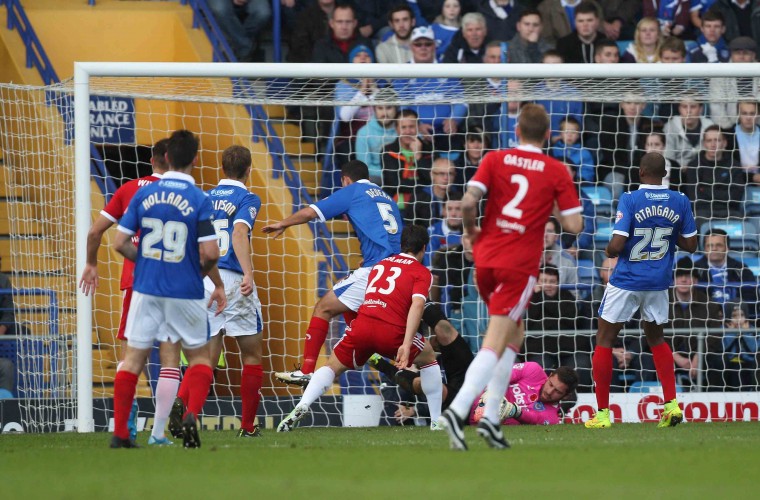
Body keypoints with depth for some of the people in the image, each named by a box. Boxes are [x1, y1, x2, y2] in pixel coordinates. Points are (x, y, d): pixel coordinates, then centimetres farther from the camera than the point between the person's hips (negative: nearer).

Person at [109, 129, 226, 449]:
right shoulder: (199, 200, -9)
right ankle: (191, 414, -11)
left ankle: (119, 433, 7)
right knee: (200, 358, 13)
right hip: (186, 292, -2)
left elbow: (120, 243, -1)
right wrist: (217, 283, 6)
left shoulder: (143, 195, 0)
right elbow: (209, 253, -14)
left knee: (134, 357, 9)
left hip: (146, 289, 2)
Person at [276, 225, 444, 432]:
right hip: (392, 331, -3)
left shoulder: (380, 264, 27)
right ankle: (437, 421, 21)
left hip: (362, 324, 3)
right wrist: (406, 345, -15)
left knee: (332, 367, 21)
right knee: (429, 359, 24)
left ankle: (301, 407, -4)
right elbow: (417, 304, -6)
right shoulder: (422, 273, 10)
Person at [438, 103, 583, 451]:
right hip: (519, 265, -4)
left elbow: (468, 202, -9)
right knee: (494, 344, -7)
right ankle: (458, 410, -27)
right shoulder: (557, 172, -1)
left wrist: (471, 230, 11)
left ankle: (491, 415, 12)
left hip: (485, 259, 4)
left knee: (513, 334, 21)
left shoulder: (495, 160, 3)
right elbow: (574, 225, -4)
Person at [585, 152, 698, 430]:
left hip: (627, 280, -4)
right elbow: (690, 245, 3)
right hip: (659, 282, 4)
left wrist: (609, 251, 2)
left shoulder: (629, 201, -16)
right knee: (656, 339, 23)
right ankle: (672, 403, 10)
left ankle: (602, 413, 6)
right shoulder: (680, 202, -3)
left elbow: (616, 246, -20)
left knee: (604, 341, 8)